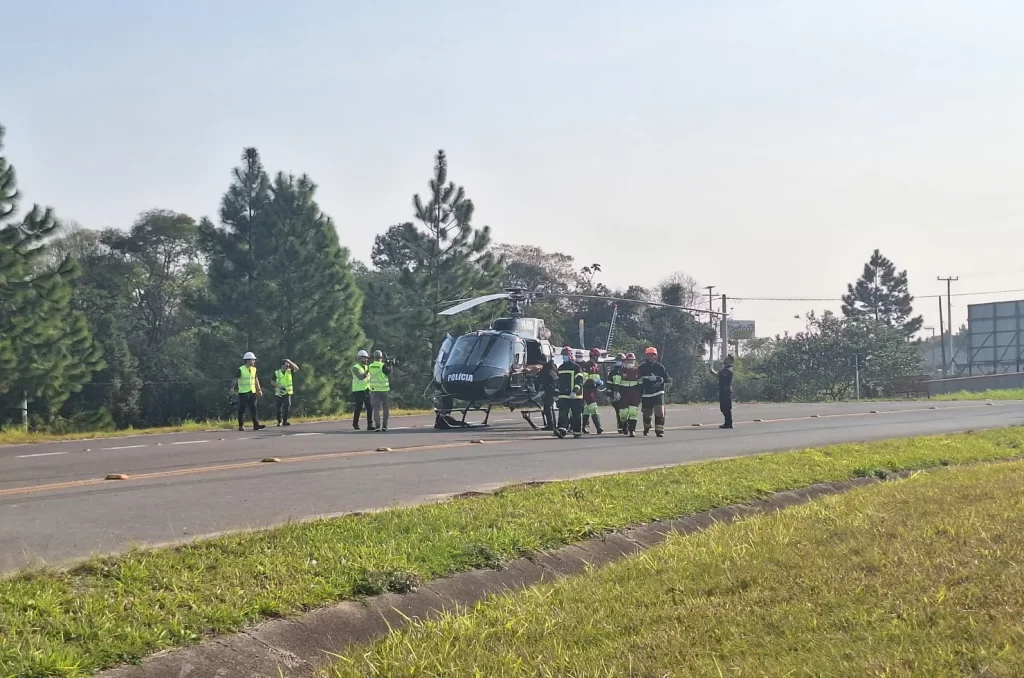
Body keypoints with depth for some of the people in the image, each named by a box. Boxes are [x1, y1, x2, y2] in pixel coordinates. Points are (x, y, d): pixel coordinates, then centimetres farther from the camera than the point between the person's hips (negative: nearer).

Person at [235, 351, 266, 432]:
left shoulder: (253, 369, 10)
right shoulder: (241, 370, -9)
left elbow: (256, 379, 17)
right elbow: (236, 379, -5)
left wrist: (259, 389, 13)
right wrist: (235, 387, -7)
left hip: (252, 392, 6)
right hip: (243, 393, -6)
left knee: (253, 409, 1)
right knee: (242, 409, -1)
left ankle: (256, 425, -2)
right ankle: (241, 426, 4)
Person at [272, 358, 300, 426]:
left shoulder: (289, 371, 5)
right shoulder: (276, 373, 0)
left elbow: (296, 368, -8)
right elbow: (272, 382, 4)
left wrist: (290, 362, -13)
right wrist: (279, 386, -12)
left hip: (287, 392, 1)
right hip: (279, 393, -1)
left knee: (287, 406, -9)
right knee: (279, 407, 1)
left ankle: (285, 421, -5)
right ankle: (279, 421, 9)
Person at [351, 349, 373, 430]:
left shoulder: (367, 367, 16)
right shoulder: (355, 368, -4)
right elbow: (360, 377, -20)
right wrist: (368, 370, -25)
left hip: (367, 390, 5)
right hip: (358, 391, -5)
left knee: (370, 408, -5)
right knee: (358, 408, -1)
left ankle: (370, 425, -6)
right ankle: (355, 424, 15)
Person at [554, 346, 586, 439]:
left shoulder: (576, 367, -6)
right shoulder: (560, 368, 16)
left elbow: (579, 381, -13)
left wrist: (575, 392, -24)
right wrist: (558, 392, 22)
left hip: (575, 396, -5)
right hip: (563, 396, 5)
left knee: (576, 414, 3)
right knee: (562, 414, -10)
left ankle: (577, 431, 12)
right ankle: (562, 430, -20)